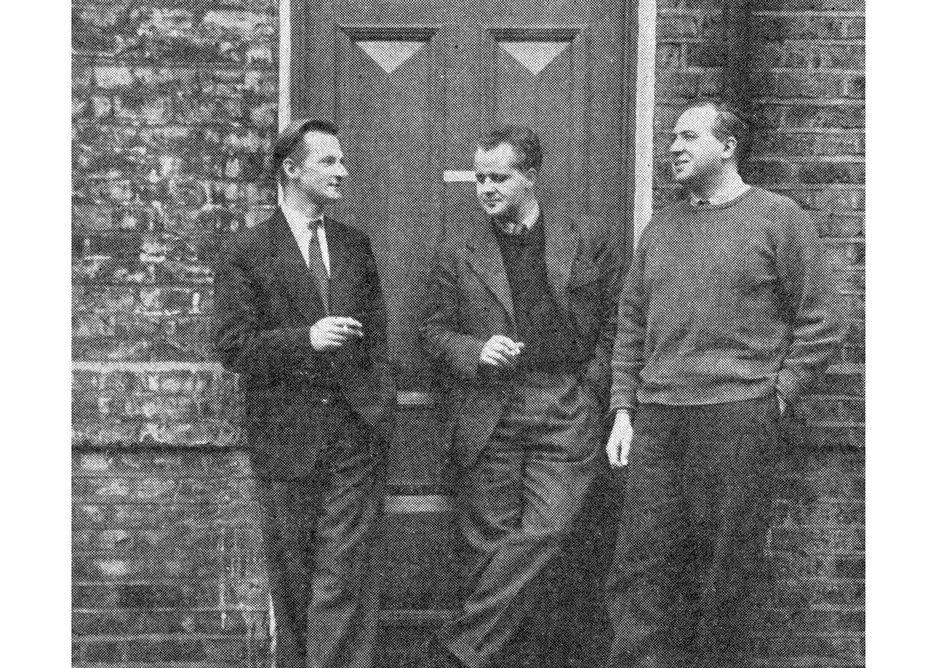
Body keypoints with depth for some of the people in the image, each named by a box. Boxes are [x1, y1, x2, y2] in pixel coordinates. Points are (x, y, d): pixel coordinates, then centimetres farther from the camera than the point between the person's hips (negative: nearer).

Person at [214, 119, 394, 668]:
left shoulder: (356, 246, 13)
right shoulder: (247, 253, -1)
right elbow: (233, 347, -7)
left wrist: (382, 409, 5)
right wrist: (305, 339, -19)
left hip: (355, 434, 2)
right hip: (286, 432, -2)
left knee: (346, 576, -6)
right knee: (293, 576, 10)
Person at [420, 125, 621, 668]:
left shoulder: (586, 240, 8)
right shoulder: (458, 256, 9)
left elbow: (615, 322, 10)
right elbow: (433, 331, 12)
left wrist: (590, 389, 1)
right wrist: (475, 352, -7)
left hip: (566, 416, -1)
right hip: (488, 419, 1)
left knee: (540, 537, -13)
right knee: (493, 549, 1)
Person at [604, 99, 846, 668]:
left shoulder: (779, 219, 1)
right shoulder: (662, 227, 17)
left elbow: (822, 324, -1)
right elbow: (632, 324, 19)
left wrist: (774, 397, -7)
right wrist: (624, 410, 11)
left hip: (739, 418, -5)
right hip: (656, 419, 5)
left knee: (728, 567, 1)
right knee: (643, 562, 1)